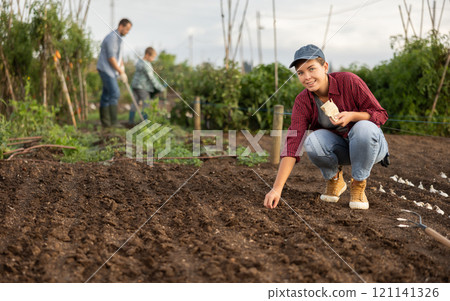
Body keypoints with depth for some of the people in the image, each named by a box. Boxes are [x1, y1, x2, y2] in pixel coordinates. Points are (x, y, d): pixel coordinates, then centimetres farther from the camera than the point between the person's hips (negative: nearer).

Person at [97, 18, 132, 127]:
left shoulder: (118, 38, 15)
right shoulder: (112, 37, -17)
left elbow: (119, 56, 21)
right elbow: (111, 58, -22)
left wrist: (122, 69, 8)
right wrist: (121, 72, -19)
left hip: (111, 71, 10)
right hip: (106, 69, -10)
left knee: (107, 95, 9)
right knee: (114, 93, -15)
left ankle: (105, 122, 11)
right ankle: (113, 122, -17)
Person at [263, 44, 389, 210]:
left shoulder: (349, 81, -22)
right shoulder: (302, 102, -15)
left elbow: (380, 115, -14)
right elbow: (292, 145, -22)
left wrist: (352, 116, -36)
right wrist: (277, 189, -32)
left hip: (370, 145, -2)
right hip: (339, 149, 2)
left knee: (364, 127, -35)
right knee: (312, 140, -30)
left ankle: (358, 185, -11)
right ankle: (334, 179, 2)